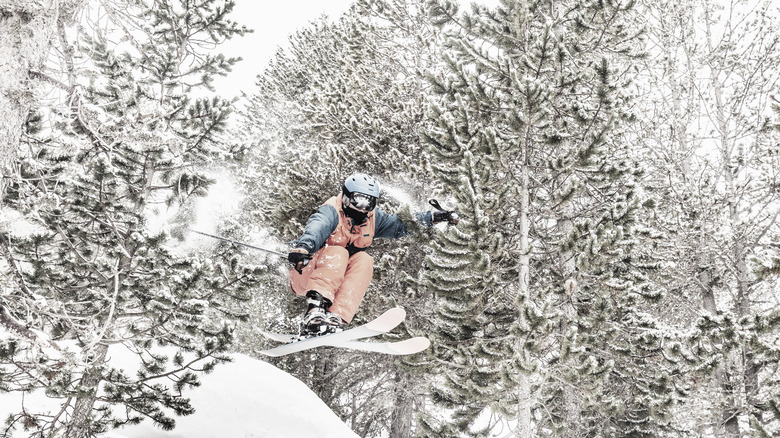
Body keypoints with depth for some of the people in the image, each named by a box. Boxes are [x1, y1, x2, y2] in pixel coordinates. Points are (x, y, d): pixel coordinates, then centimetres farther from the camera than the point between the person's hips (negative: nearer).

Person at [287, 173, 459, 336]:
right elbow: (317, 226, -36)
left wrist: (433, 217, -3)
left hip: (340, 283, 6)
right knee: (338, 253, -31)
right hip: (305, 277, -5)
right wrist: (303, 246, -58)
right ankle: (314, 308, -51)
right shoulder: (332, 212, -15)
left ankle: (336, 318, -40)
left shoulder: (372, 218, 7)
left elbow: (401, 224, 10)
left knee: (364, 260, -22)